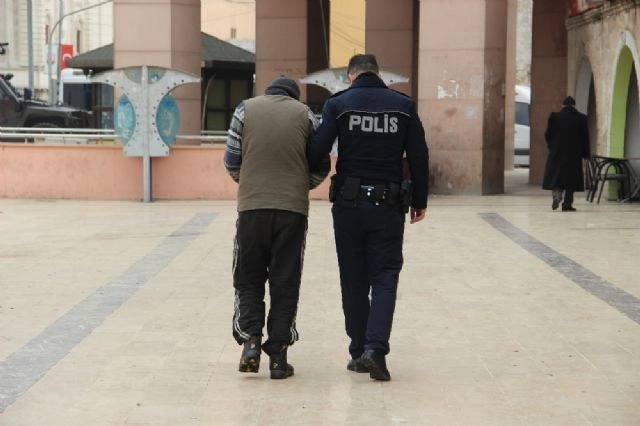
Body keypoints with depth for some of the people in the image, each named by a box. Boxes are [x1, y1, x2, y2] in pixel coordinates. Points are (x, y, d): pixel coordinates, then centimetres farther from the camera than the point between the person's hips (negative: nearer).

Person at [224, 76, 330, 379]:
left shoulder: (246, 109, 6)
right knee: (285, 283, 7)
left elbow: (231, 161, 4)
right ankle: (278, 356, 6)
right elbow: (321, 166, 5)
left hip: (252, 206, 0)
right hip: (293, 209, 0)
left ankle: (250, 339, -4)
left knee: (249, 280, 12)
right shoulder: (304, 113, 7)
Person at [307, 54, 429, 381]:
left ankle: (358, 351, 16)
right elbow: (419, 156, 2)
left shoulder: (338, 104, -2)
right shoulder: (403, 105, 3)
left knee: (353, 279, 11)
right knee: (385, 277, 4)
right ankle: (376, 347, -12)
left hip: (348, 203, 0)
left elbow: (317, 150, -11)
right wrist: (419, 200, 12)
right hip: (388, 205, 0)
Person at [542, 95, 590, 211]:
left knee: (555, 176, 9)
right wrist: (585, 153, 6)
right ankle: (567, 204, 4)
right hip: (574, 154, 0)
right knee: (571, 177, 6)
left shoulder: (554, 117, -4)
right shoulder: (581, 118, -2)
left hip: (556, 153, 0)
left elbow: (548, 134, 0)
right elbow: (585, 138, 0)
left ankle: (556, 194, -15)